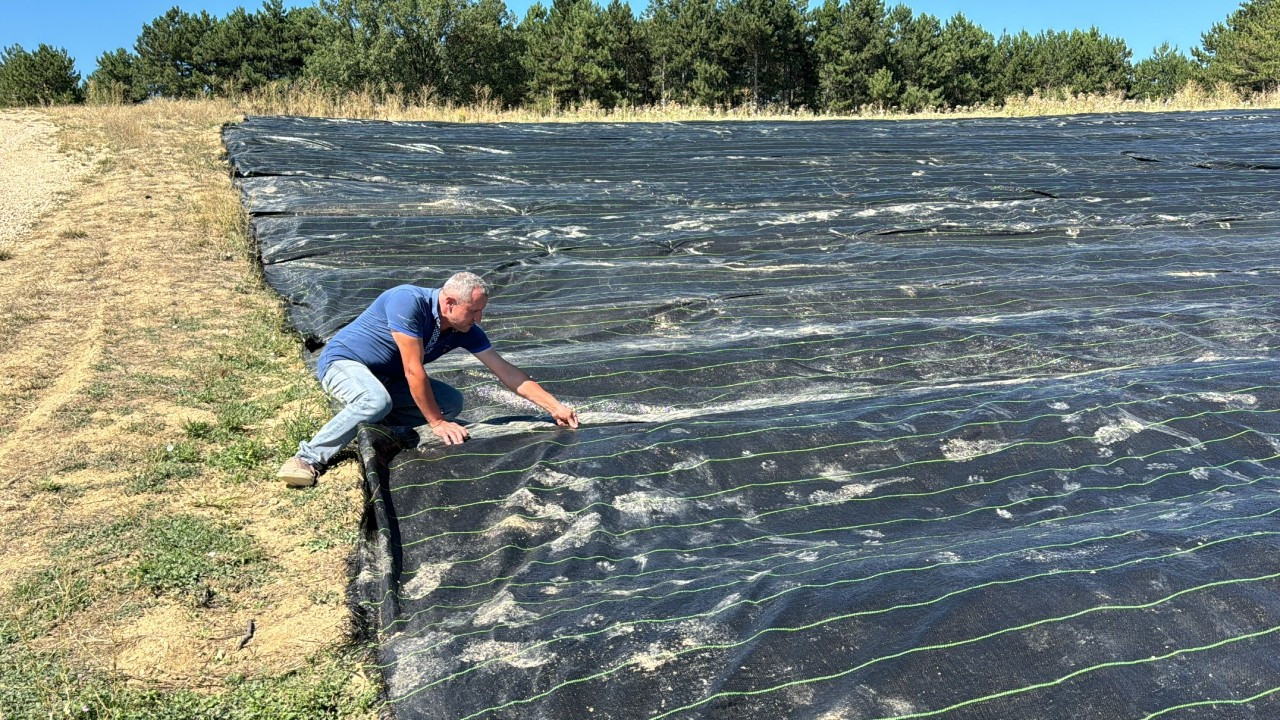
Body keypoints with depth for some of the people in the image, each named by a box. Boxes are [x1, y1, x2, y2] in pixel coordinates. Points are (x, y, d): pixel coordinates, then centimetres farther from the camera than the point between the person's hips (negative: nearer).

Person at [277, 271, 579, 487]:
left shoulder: (465, 331, -9)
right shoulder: (408, 301, -30)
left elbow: (506, 371, -6)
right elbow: (413, 370, -30)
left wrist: (554, 406, -9)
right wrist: (437, 422, -24)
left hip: (386, 378, 8)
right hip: (343, 361, -8)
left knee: (452, 402, -5)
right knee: (376, 401, -39)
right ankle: (309, 457, -23)